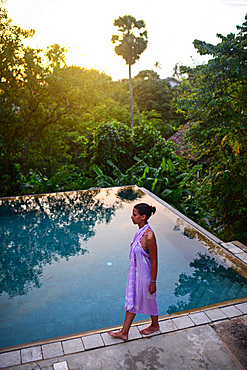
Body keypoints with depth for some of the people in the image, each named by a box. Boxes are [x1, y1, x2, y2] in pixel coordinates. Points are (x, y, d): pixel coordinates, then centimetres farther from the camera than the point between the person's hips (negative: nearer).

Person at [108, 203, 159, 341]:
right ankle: (124, 332, 32)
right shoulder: (141, 231, -4)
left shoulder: (149, 236, -30)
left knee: (149, 300, 17)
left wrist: (153, 282, -15)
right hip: (135, 272, 8)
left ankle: (155, 325, 45)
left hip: (145, 275, -8)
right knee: (131, 301, 18)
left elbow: (154, 261, -22)